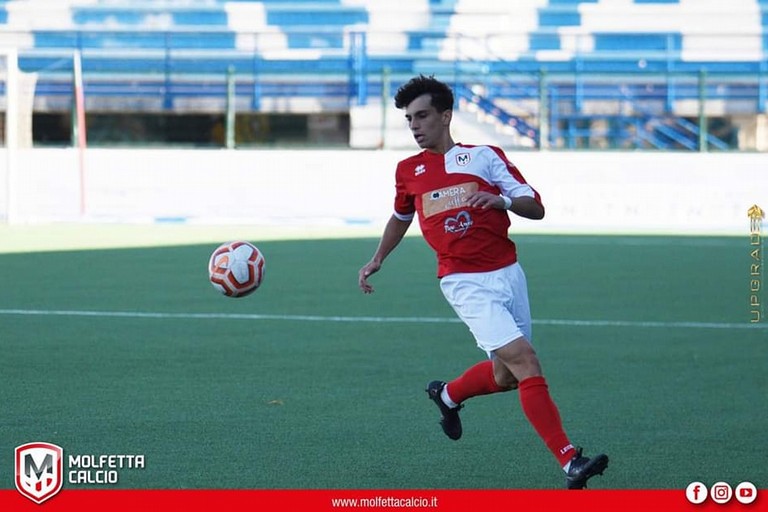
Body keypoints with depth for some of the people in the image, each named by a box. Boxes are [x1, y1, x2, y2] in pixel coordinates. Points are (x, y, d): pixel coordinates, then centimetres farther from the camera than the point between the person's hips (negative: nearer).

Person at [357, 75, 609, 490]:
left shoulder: (485, 156, 5)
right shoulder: (408, 171, 9)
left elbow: (535, 208, 1)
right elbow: (400, 218, 30)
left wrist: (501, 199, -17)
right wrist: (376, 260, 23)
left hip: (507, 273, 2)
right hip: (465, 283, -2)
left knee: (506, 375, 7)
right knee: (524, 360, -18)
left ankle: (448, 395, 40)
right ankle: (569, 462, -21)